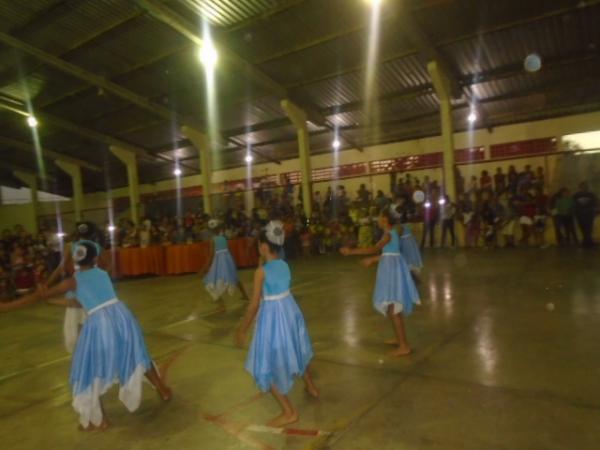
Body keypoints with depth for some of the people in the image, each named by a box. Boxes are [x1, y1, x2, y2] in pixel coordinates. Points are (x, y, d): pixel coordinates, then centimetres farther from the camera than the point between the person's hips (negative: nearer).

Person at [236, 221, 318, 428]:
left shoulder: (261, 271, -21)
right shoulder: (285, 265, -1)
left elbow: (254, 305, -18)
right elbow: (279, 291, 7)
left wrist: (242, 330, -8)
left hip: (273, 317, -8)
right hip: (290, 311, 8)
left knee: (267, 365, 7)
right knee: (295, 349, 31)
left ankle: (289, 412, 12)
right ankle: (311, 387, 52)